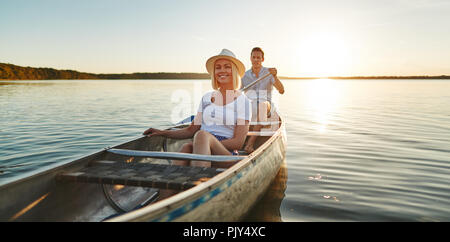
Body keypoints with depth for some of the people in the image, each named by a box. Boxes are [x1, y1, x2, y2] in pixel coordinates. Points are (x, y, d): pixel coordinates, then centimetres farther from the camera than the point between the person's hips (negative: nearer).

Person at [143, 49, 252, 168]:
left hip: (227, 154, -3)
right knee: (186, 147, -31)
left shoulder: (242, 101, 2)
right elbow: (191, 130, 17)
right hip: (201, 151, 4)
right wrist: (163, 133, 6)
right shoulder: (207, 97, 17)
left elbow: (238, 142, -6)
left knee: (202, 135, -33)